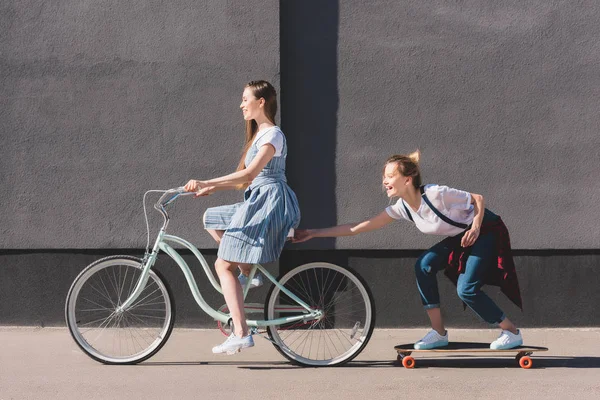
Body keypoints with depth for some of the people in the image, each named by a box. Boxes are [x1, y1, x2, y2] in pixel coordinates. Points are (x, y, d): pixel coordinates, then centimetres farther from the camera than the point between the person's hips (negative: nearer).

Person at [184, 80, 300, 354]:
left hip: (269, 203, -10)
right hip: (256, 202, 10)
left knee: (223, 265, -11)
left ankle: (241, 334, -16)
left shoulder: (272, 134, -12)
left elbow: (250, 172, -26)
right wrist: (211, 189, 10)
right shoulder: (258, 134, 19)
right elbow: (246, 180, 19)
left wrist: (207, 183, -30)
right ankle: (247, 269, 12)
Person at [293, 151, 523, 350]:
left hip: (486, 232, -7)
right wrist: (315, 233, -9)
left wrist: (475, 228, -28)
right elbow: (359, 227, -8)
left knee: (466, 289, -18)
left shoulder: (436, 194, -29)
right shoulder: (402, 208, -8)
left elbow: (478, 199, -16)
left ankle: (512, 332, -1)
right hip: (459, 238, 7)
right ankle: (438, 333, -2)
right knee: (424, 265, -10)